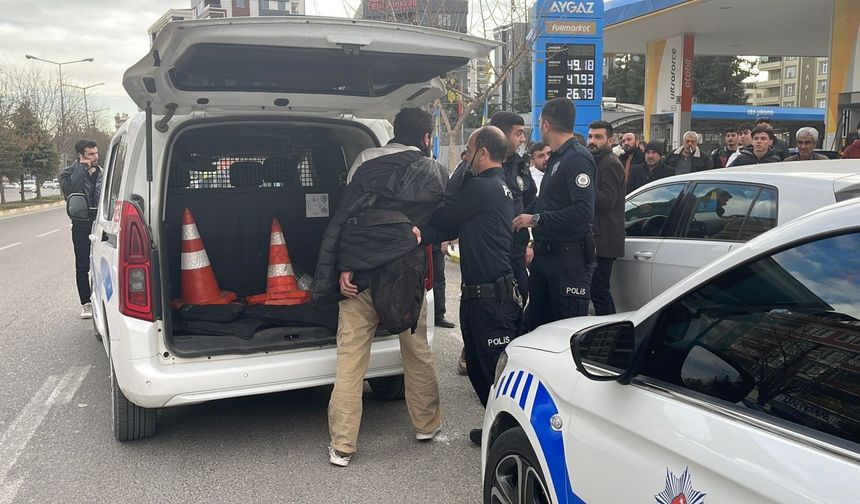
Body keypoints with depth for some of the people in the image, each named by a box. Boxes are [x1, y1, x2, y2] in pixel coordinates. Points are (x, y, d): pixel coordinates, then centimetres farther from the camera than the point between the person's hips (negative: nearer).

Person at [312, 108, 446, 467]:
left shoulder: (367, 166, 9)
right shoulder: (434, 173, 7)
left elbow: (344, 217, 0)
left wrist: (343, 269, -4)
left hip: (357, 275, 1)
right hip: (403, 274, -1)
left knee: (350, 358, 4)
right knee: (417, 352, 18)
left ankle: (341, 446, 8)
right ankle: (426, 424, 33)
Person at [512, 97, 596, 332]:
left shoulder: (578, 159, -15)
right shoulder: (557, 158, 16)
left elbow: (583, 211, -26)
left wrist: (536, 220, -19)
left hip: (569, 258, -10)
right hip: (546, 256, 10)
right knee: (533, 324, 15)